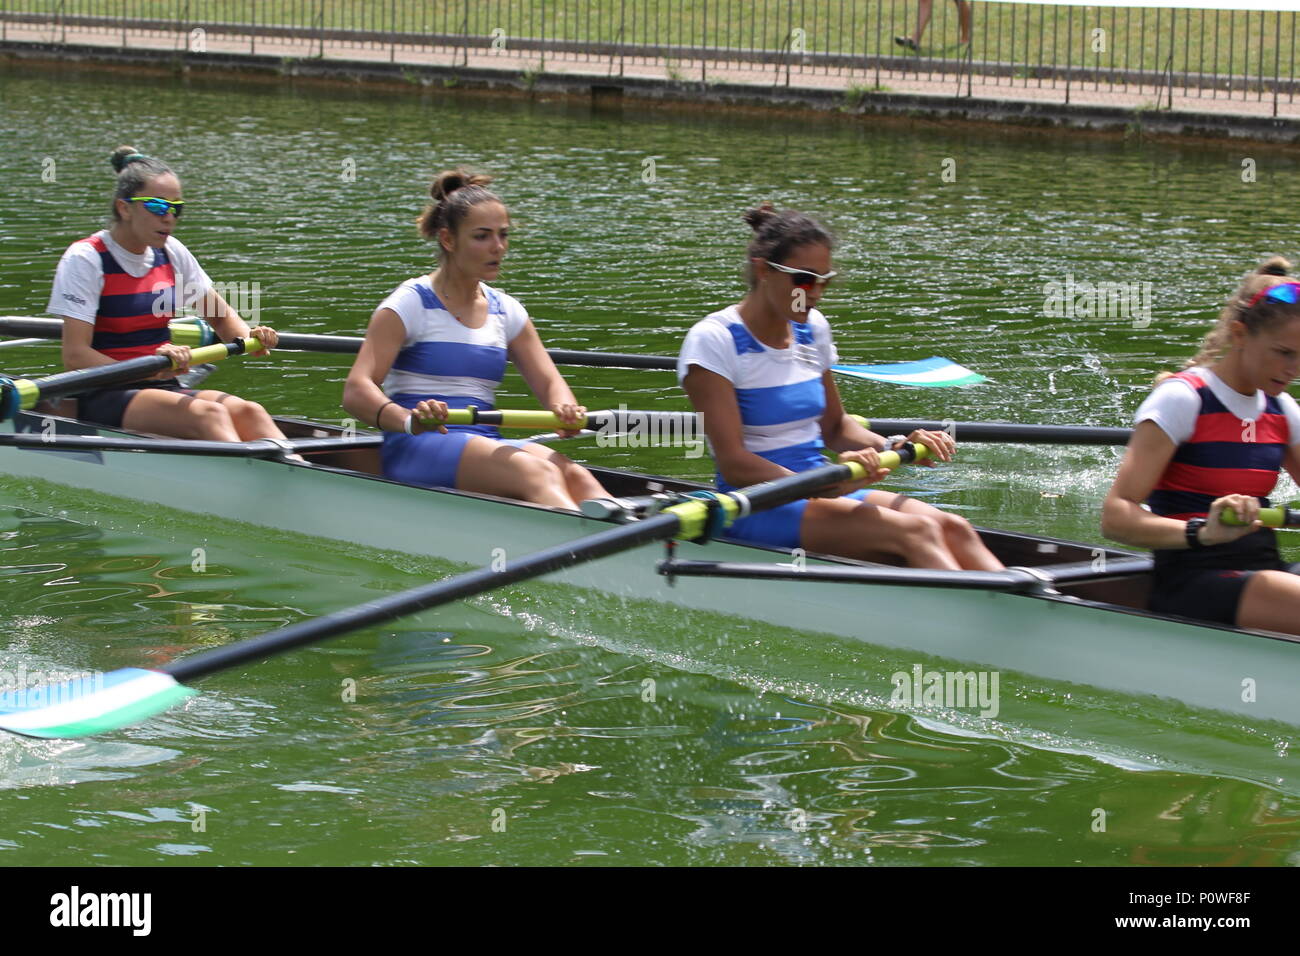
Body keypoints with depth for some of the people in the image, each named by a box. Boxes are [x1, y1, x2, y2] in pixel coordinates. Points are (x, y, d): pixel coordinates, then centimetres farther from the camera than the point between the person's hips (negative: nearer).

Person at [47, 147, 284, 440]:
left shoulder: (171, 253, 11)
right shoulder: (85, 259, -9)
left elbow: (220, 316, 23)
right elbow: (75, 357, -17)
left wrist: (248, 337, -1)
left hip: (163, 388, 6)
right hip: (104, 399, -6)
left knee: (248, 412, -24)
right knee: (207, 414, -33)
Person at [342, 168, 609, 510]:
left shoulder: (506, 312, 18)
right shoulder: (410, 305, -1)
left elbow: (549, 382, 12)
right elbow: (356, 391, -12)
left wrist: (566, 410, -15)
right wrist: (410, 420, -34)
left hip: (486, 446, 5)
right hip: (418, 451, -5)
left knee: (575, 477, -28)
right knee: (537, 475, -34)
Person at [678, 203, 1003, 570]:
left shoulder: (812, 329, 12)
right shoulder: (712, 340, -11)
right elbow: (733, 464, -18)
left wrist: (899, 446, 3)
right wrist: (825, 486, -30)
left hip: (821, 492, 7)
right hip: (758, 509, -7)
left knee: (952, 528, -19)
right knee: (915, 532, -29)